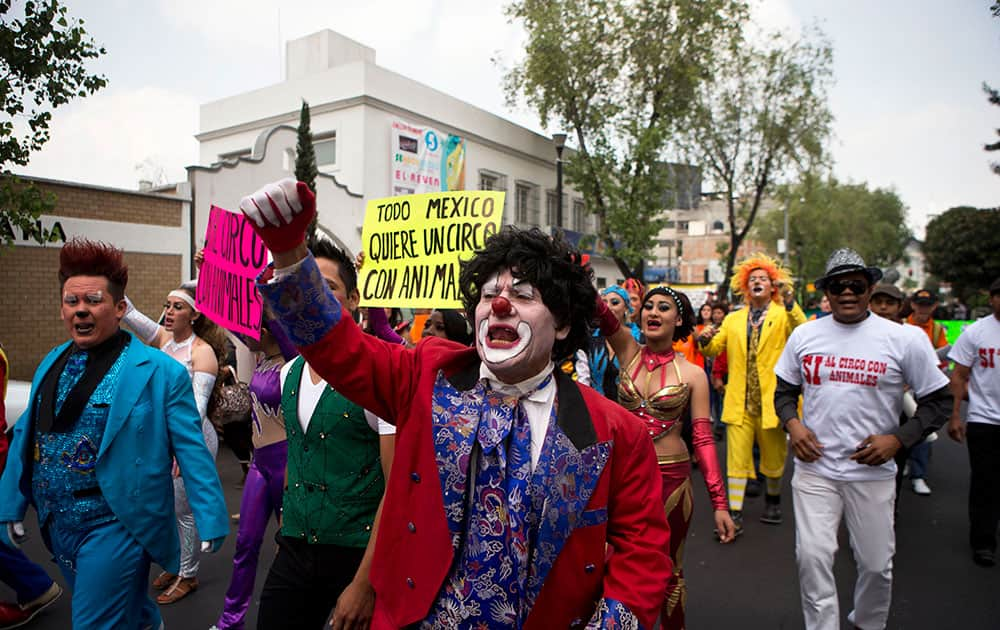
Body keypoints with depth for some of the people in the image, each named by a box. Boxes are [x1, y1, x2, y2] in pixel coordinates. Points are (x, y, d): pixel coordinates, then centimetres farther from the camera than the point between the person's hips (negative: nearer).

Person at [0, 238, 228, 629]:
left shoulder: (160, 371, -15)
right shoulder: (52, 363, 4)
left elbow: (191, 451, -15)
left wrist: (210, 519, -16)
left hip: (114, 525, -6)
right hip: (56, 524, 6)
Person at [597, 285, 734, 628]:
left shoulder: (693, 374, -4)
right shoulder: (628, 351, -1)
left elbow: (703, 439, -5)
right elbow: (604, 314, -19)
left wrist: (720, 503, -9)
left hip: (671, 477, -1)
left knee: (669, 569, 15)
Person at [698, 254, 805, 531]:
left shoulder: (784, 315, 3)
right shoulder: (733, 319, 12)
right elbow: (713, 350, 9)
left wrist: (789, 301, -30)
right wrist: (705, 340, -13)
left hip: (771, 401, -1)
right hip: (739, 402, 2)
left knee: (773, 458, 15)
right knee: (737, 458, -1)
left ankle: (773, 500, 38)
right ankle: (734, 512, 7)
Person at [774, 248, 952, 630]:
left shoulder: (905, 338, -5)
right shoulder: (804, 335, 2)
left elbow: (938, 400, 1)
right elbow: (785, 391, 12)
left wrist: (898, 438, -12)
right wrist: (792, 423, -7)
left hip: (873, 472, -1)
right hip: (814, 467, 1)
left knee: (876, 563, 13)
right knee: (813, 558, -2)